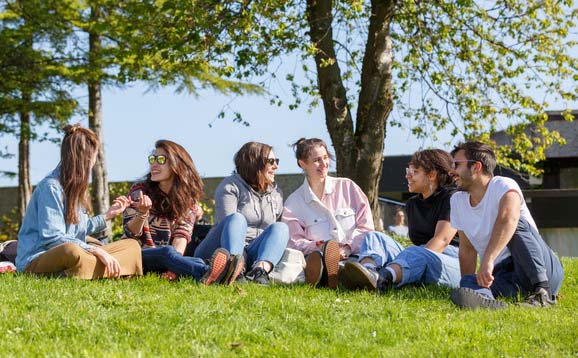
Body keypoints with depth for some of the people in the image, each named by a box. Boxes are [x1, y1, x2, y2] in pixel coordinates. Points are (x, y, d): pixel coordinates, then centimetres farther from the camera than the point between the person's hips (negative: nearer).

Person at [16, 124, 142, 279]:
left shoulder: (75, 187, 16)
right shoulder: (51, 187, -13)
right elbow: (52, 237, -21)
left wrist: (108, 215, 31)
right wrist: (97, 251, -25)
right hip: (37, 260, -9)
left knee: (132, 246, -3)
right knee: (72, 250, -43)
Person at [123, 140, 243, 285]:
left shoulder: (188, 198, 8)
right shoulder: (139, 191, 1)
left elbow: (182, 235, -6)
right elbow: (130, 233, -4)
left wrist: (174, 264, -26)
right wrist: (142, 213, -26)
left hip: (166, 257, 3)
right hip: (138, 255, -3)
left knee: (196, 262, -31)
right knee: (167, 252, -37)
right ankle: (207, 273, -68)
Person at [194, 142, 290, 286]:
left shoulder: (277, 194, 20)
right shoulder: (230, 186, 2)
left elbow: (276, 233, 20)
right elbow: (229, 222, -12)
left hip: (252, 257, 4)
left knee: (280, 228, -20)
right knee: (237, 218, -31)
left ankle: (260, 269, -50)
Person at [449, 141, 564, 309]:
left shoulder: (504, 186, -12)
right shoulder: (457, 201, 10)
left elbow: (508, 219, -34)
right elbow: (467, 248, 12)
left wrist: (487, 261, -45)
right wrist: (467, 288, 0)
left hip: (543, 272, -5)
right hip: (503, 277, 5)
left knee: (517, 224, -30)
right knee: (467, 282, -26)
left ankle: (542, 292, -35)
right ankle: (489, 301, -59)